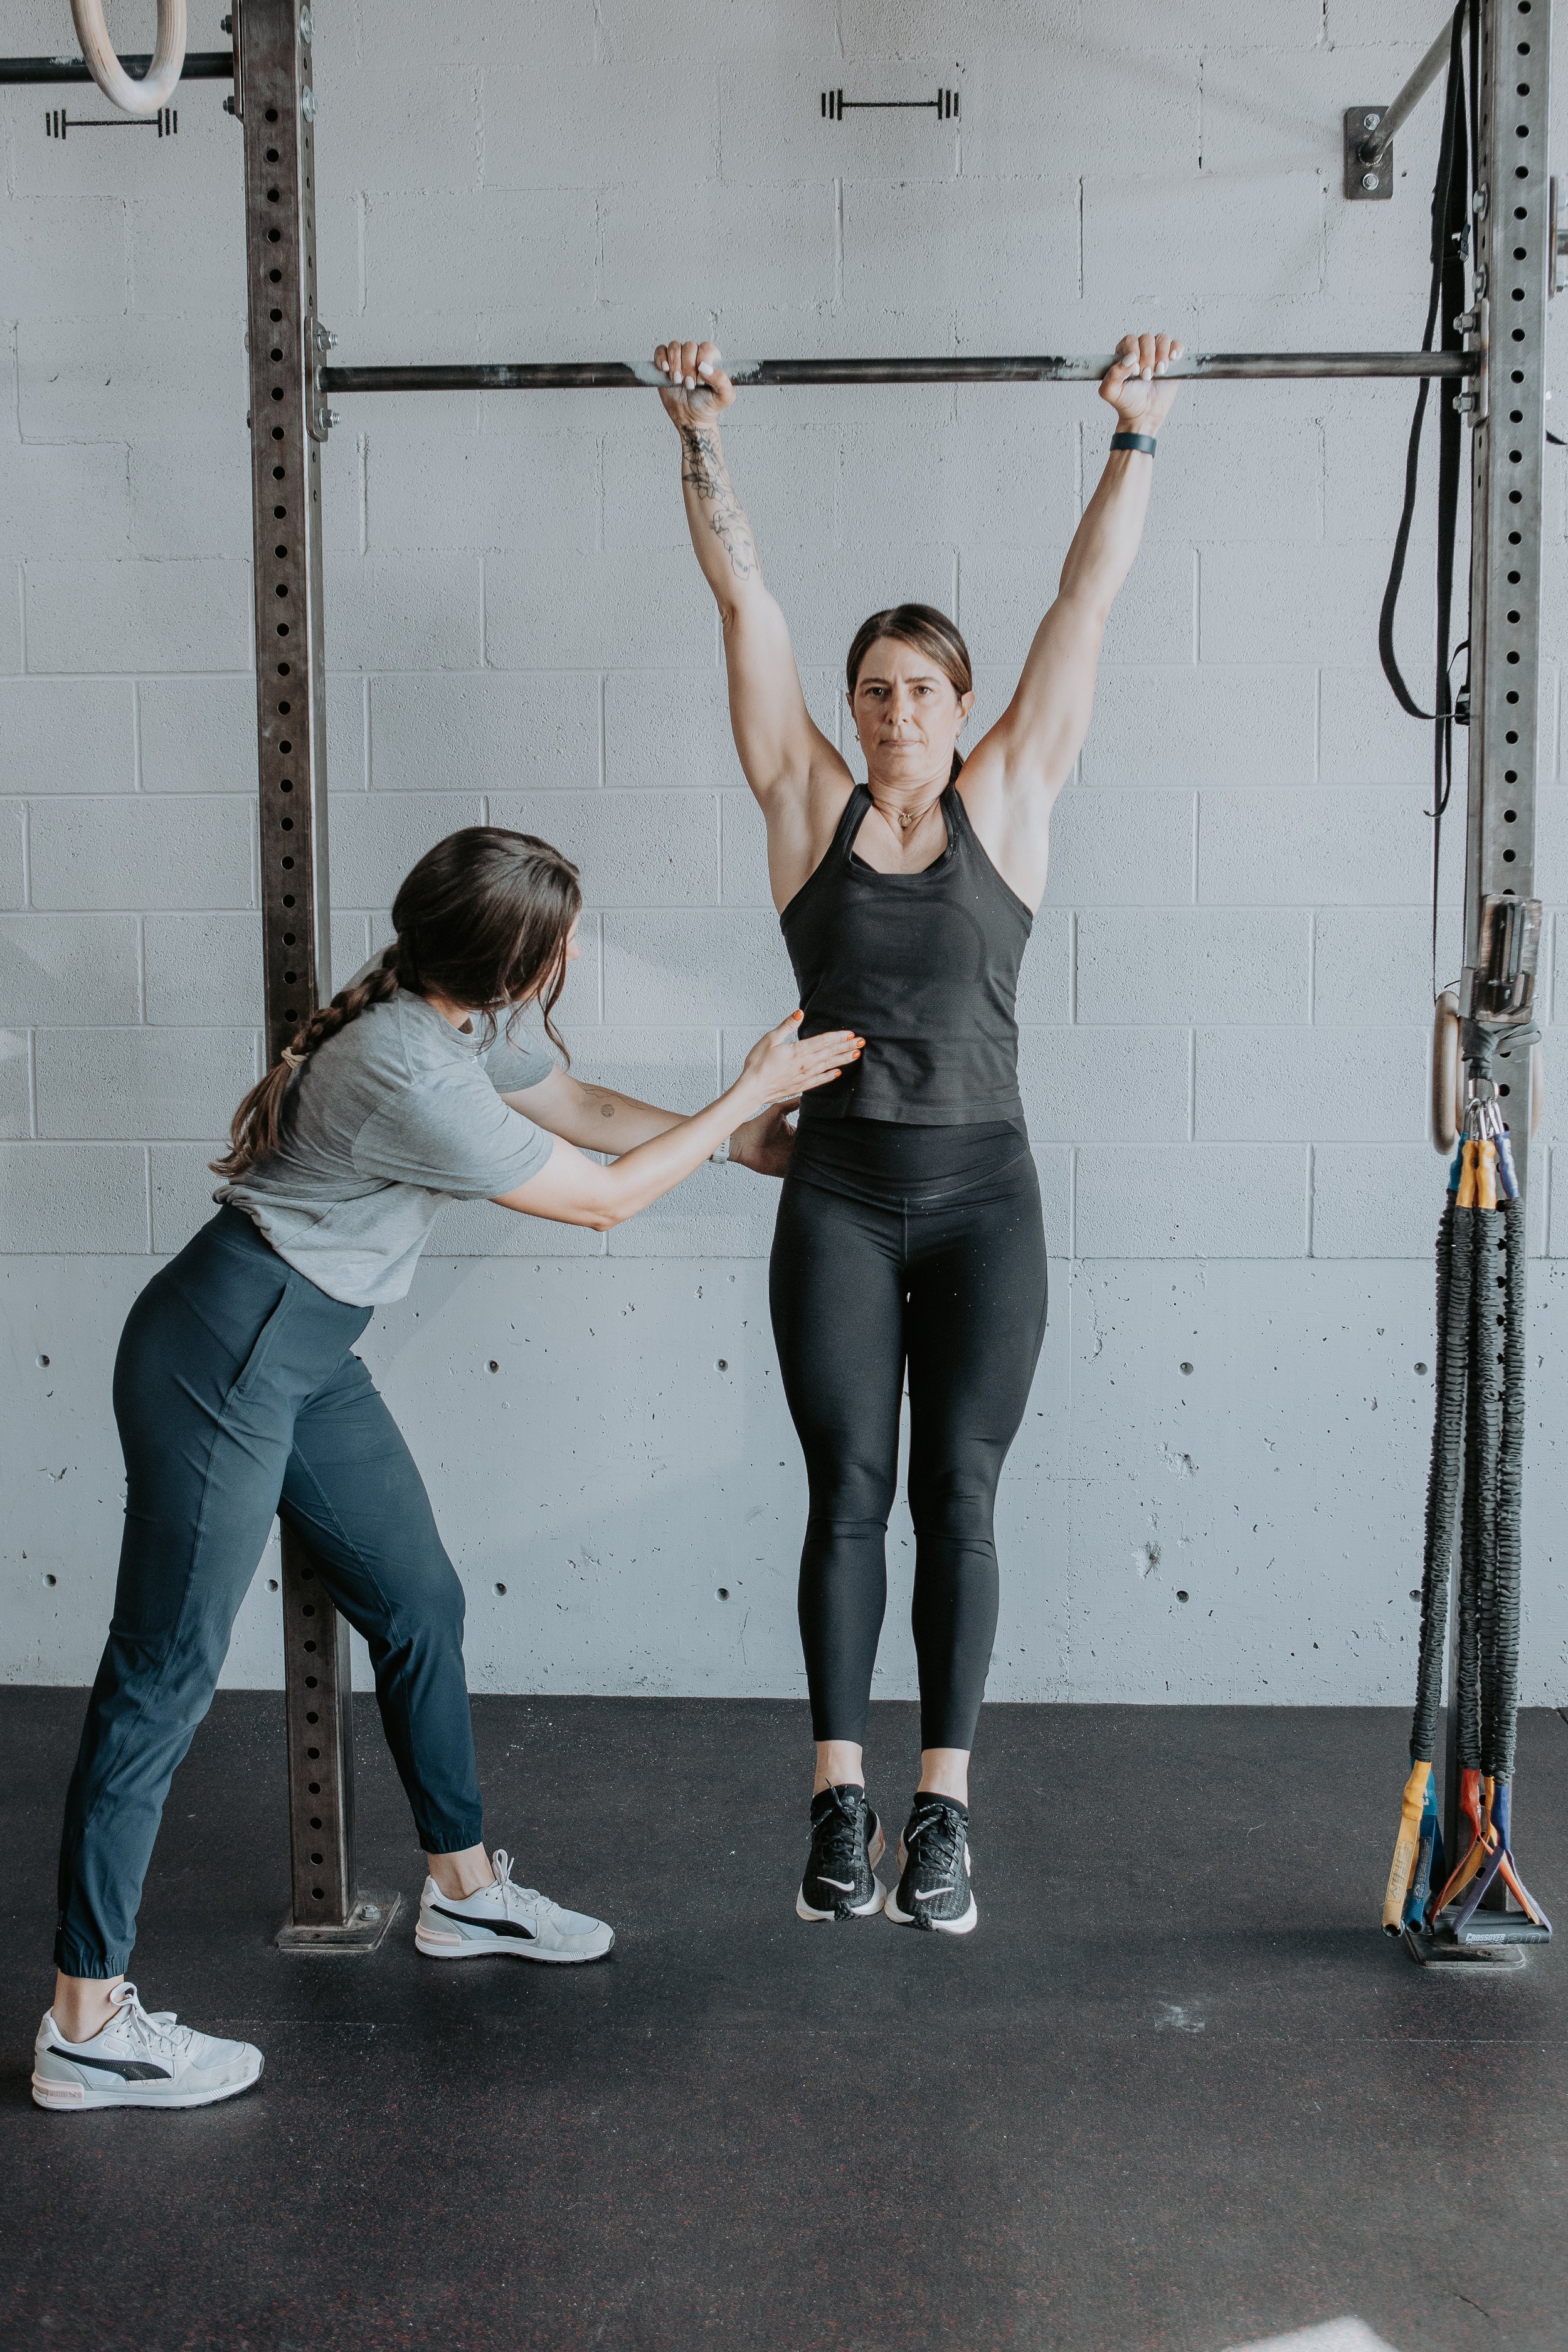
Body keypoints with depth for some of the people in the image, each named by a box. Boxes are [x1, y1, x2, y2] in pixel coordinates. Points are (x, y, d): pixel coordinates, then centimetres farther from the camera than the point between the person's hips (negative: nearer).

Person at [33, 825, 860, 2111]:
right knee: (166, 1675, -4)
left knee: (420, 1604, 16)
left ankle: (464, 1886, 35)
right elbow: (601, 1197, -16)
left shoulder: (465, 1021, 2)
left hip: (307, 1356, 10)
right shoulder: (412, 1079, -27)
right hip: (221, 1357, -10)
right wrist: (746, 1096, -7)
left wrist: (736, 1139, 21)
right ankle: (88, 2029, 5)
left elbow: (587, 1109, 21)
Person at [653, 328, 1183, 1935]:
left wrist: (1136, 435, 1)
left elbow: (1087, 601, 2)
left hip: (983, 1197, 0)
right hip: (838, 1195, 0)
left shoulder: (1006, 800, 4)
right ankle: (840, 1805, 11)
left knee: (956, 1499, 2)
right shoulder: (809, 804, 5)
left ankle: (942, 1810, 10)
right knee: (848, 1495, 3)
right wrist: (700, 441, -2)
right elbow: (743, 598, 2)